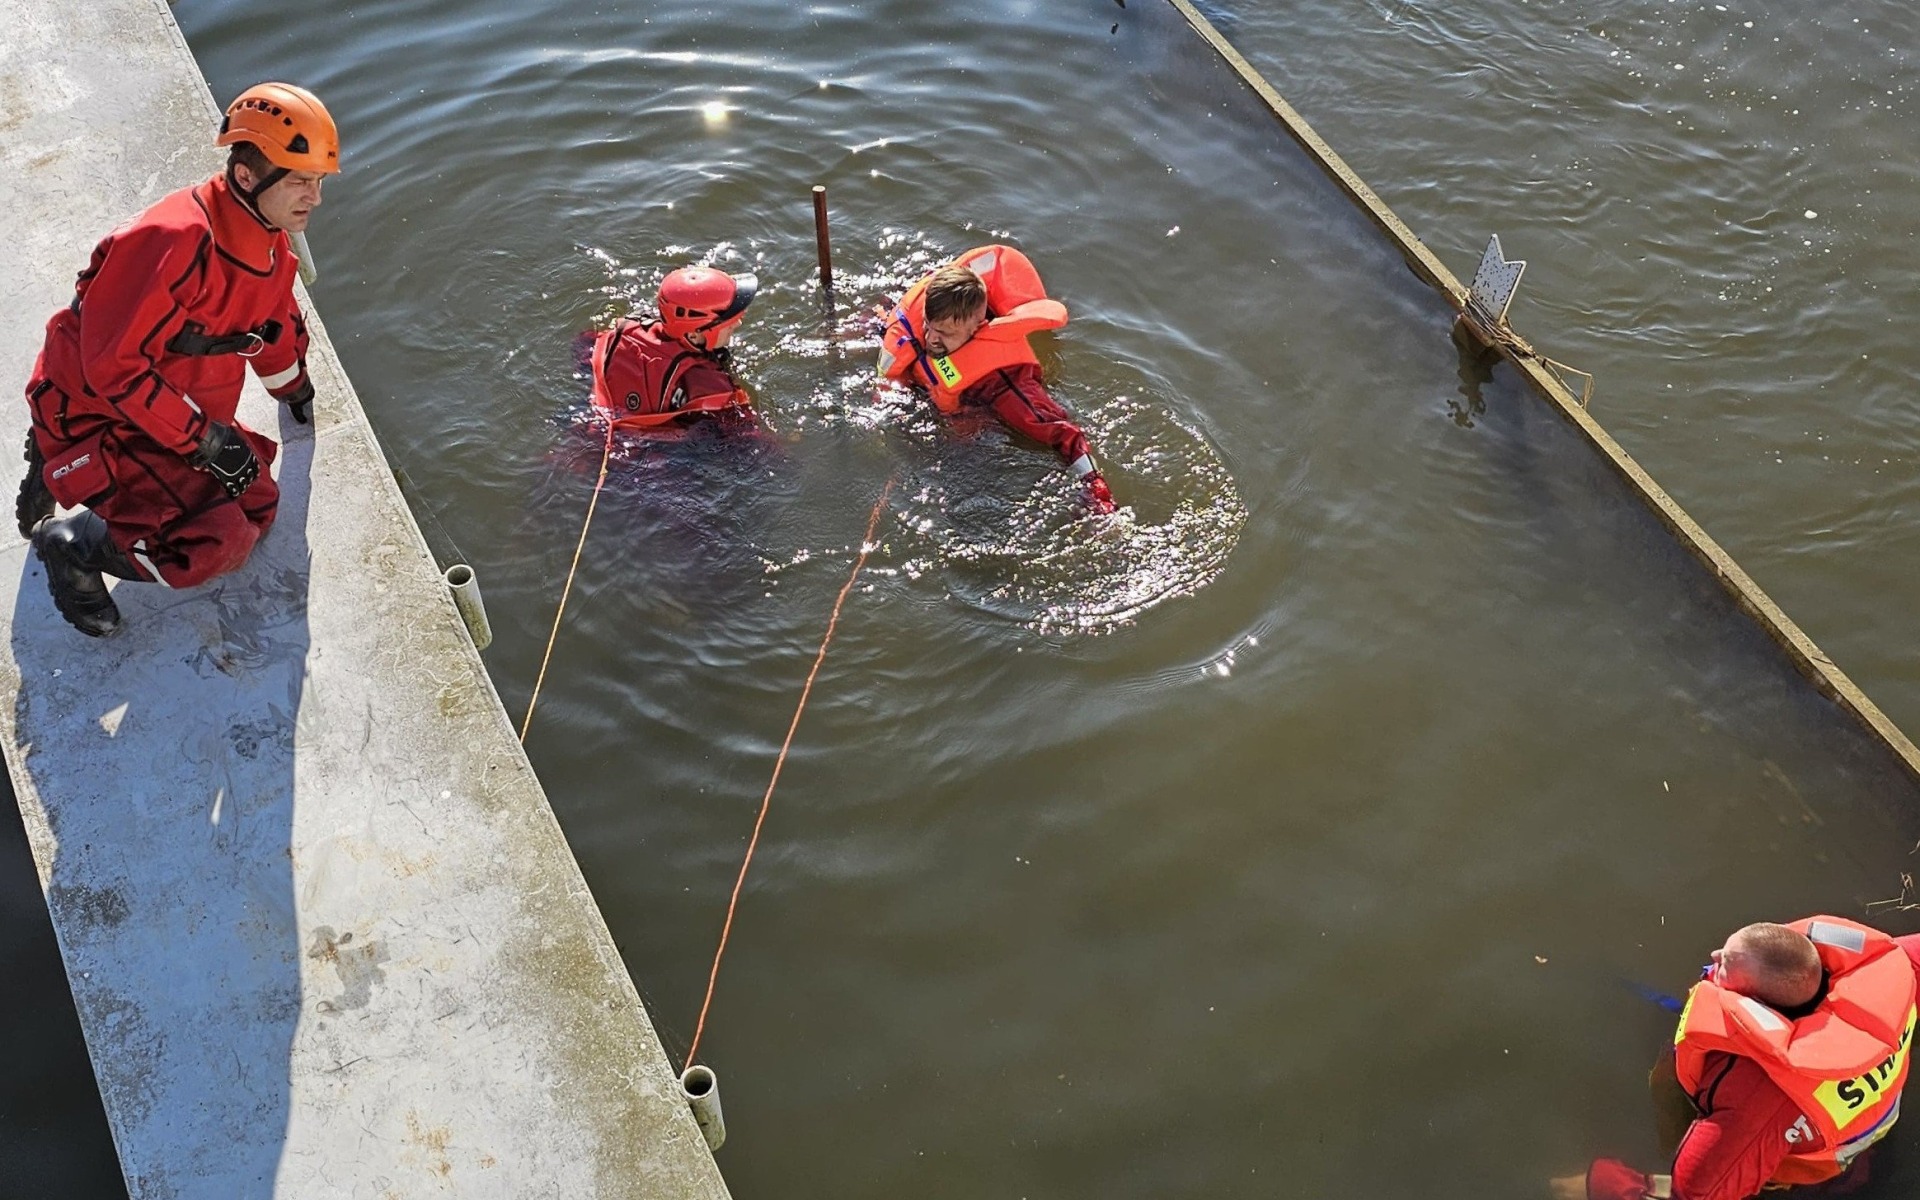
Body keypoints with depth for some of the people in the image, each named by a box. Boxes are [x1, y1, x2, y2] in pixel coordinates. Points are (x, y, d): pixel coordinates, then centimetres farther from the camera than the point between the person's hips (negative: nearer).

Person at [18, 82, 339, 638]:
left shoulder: (268, 240, -2)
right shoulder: (176, 242, -31)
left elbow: (274, 318, 22)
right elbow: (113, 367, -30)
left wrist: (294, 389, 36)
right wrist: (204, 437, -27)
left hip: (178, 412, 9)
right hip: (95, 416, -9)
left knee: (255, 508, 11)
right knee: (214, 544, -23)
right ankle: (71, 545, 3)